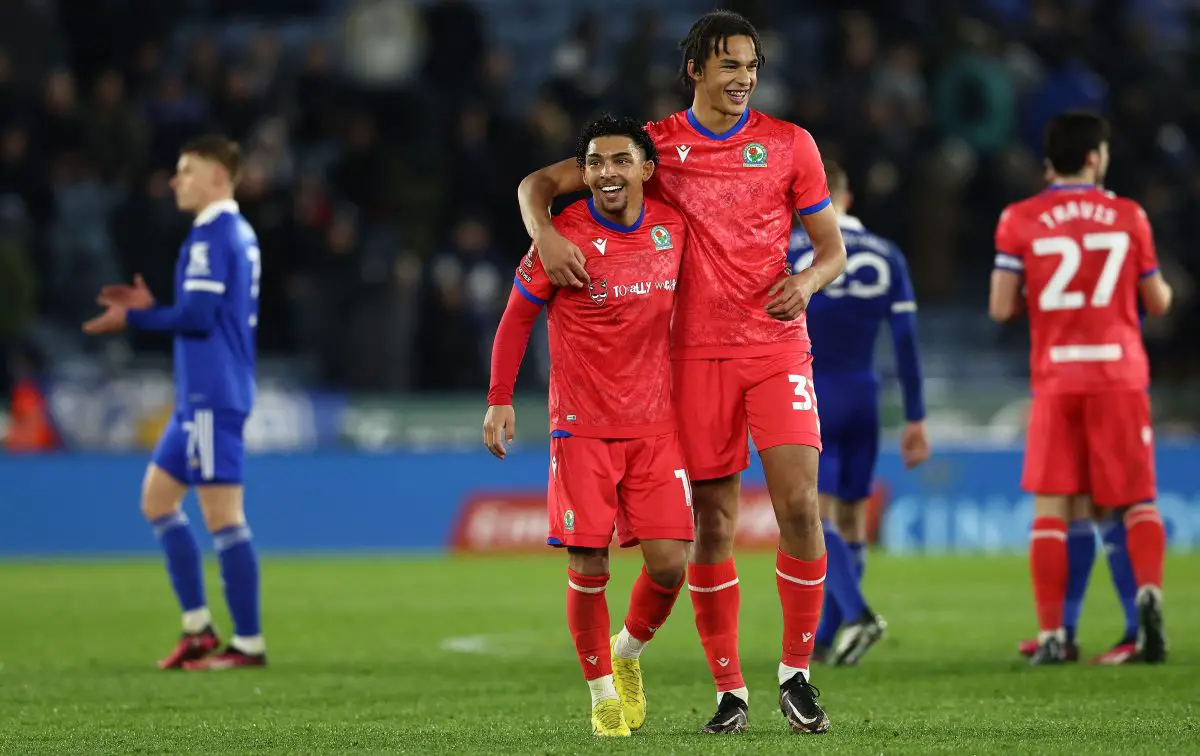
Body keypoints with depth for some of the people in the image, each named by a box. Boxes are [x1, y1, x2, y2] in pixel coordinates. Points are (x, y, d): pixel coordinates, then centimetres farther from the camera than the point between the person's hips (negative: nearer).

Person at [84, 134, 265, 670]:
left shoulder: (212, 235, -14)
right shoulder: (239, 234, 16)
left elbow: (198, 316, -20)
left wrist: (134, 319, -8)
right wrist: (152, 308, 15)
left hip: (212, 398, -10)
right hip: (202, 397, 10)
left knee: (222, 516, -7)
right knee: (158, 499, 14)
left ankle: (248, 643, -4)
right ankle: (198, 627, 15)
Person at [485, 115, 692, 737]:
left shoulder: (673, 228, 1)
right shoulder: (564, 237, -10)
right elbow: (517, 316, 0)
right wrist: (500, 399, -5)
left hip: (656, 424, 3)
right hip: (582, 426, -3)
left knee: (669, 563, -5)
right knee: (588, 568, -6)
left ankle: (627, 653, 24)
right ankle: (603, 691, 12)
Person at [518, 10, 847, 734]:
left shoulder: (789, 144, 4)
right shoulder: (657, 143, 4)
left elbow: (833, 248, 10)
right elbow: (539, 182, 6)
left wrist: (806, 282, -13)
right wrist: (545, 234, -15)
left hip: (777, 347, 0)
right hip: (697, 353, 0)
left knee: (799, 504, -13)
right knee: (714, 522, 1)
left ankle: (797, 672, 2)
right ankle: (730, 689, 9)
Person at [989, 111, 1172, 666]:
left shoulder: (1020, 220, 0)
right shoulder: (1129, 216, 3)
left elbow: (1001, 308, -4)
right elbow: (1157, 302, 10)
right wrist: (1165, 290, 33)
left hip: (1056, 380, 0)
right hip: (1120, 376, 0)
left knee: (1051, 507, 3)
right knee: (1138, 500, 7)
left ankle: (1052, 634, -3)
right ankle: (1149, 590, -19)